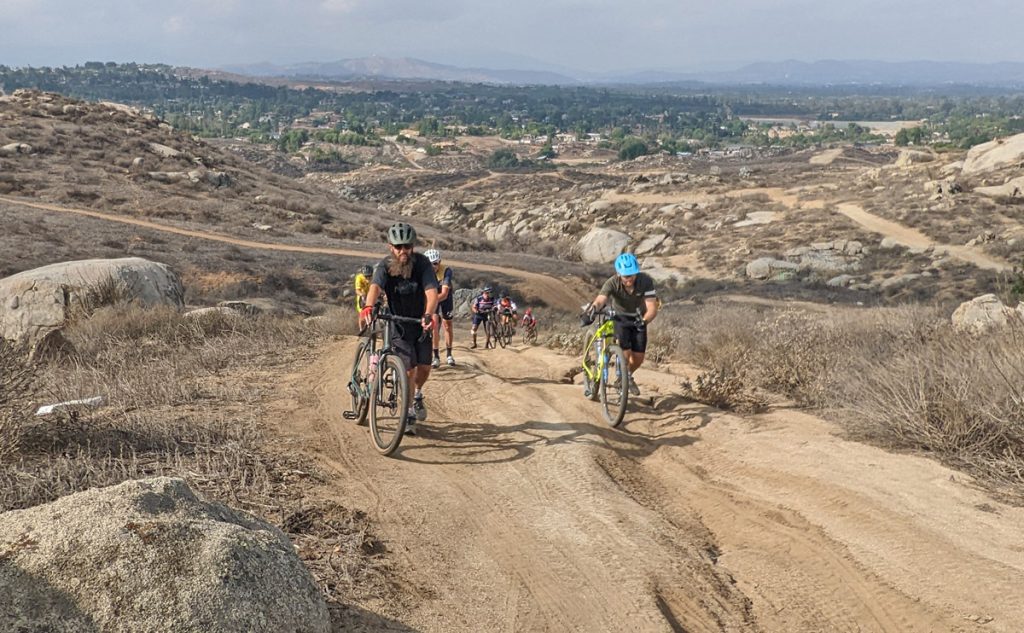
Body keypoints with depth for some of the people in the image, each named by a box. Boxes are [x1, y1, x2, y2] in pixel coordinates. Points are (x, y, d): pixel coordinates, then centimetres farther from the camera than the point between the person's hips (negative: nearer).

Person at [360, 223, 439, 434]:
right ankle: (409, 415, 6)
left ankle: (417, 394, 33)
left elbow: (431, 291, -30)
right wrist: (369, 307, -58)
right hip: (398, 324, -1)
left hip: (421, 322, 1)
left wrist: (428, 315, -49)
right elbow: (375, 287, -37)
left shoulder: (422, 263, -18)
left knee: (424, 367, 0)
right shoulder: (385, 266, -18)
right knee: (409, 368, -8)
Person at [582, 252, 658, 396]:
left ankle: (628, 376, 34)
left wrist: (644, 321, -53)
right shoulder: (613, 283, -29)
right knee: (625, 353, -21)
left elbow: (652, 308, -33)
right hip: (620, 318, -1)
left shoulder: (646, 281, -28)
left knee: (638, 359, -1)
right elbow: (600, 299, -45)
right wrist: (595, 306, -69)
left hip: (638, 319, 2)